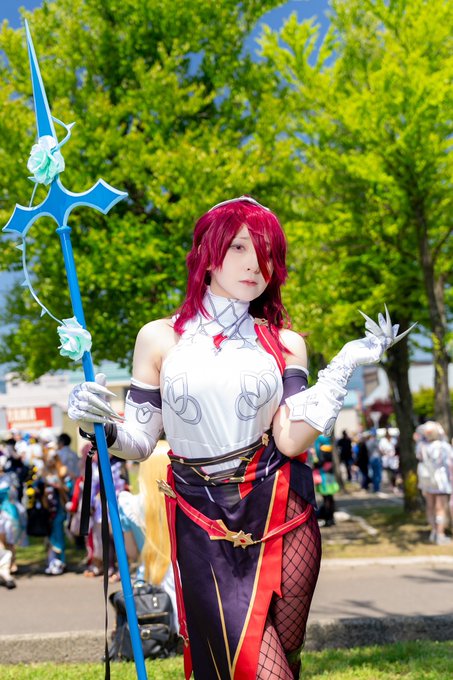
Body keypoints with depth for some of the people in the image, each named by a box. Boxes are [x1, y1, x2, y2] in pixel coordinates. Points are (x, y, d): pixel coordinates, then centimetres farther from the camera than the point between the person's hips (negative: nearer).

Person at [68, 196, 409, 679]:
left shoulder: (284, 344, 7)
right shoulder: (160, 338, 4)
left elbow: (290, 441, -6)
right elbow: (139, 441, 5)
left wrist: (343, 367, -10)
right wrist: (104, 425, -15)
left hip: (279, 517, 2)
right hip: (203, 525, -1)